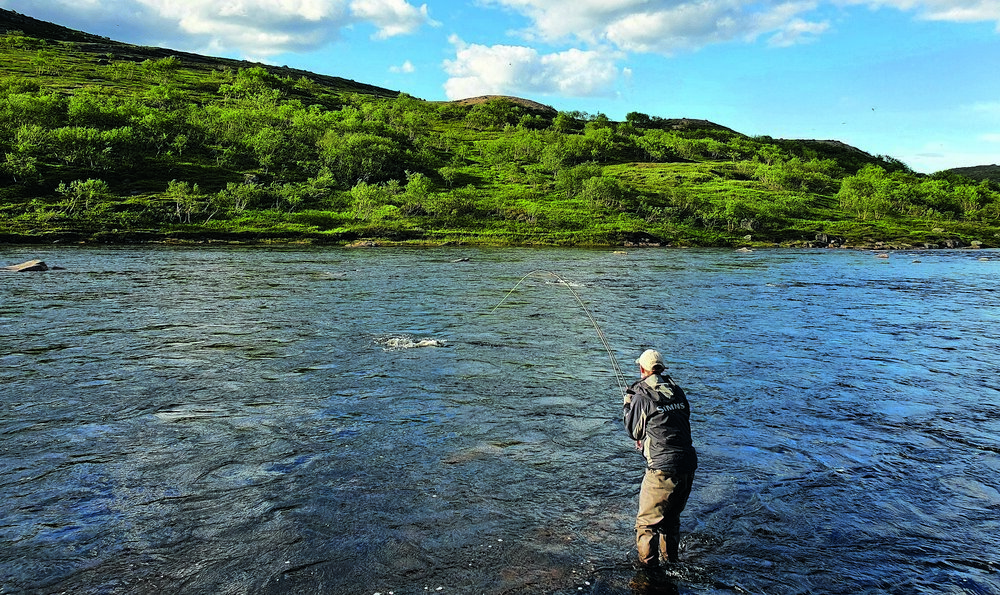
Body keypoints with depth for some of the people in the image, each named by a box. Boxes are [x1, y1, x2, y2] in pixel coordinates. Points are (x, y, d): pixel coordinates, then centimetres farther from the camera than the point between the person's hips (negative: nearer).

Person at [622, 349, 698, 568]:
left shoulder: (642, 397, -9)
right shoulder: (677, 391, 10)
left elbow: (633, 430, 3)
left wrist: (627, 404, 19)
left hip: (663, 468, -7)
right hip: (688, 463, 7)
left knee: (647, 520, 6)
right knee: (672, 516, 25)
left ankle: (648, 565, 11)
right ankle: (671, 558, 37)